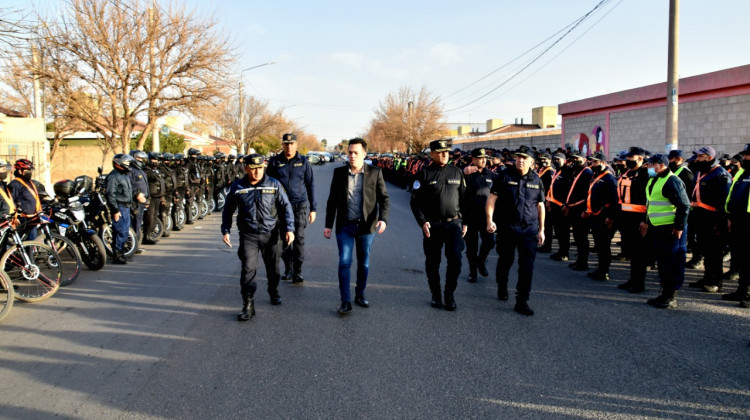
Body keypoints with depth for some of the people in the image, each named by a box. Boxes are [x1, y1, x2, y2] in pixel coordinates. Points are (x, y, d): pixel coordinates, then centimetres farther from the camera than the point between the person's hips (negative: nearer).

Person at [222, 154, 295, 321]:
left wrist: (289, 228, -5)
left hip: (270, 233, 1)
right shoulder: (237, 187, -2)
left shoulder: (274, 185, -3)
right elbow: (228, 210, 10)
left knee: (273, 268, 14)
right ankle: (248, 306, -5)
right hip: (248, 235, -1)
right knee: (248, 269, -10)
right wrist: (225, 231, 6)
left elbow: (286, 207, 2)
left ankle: (274, 293, 40)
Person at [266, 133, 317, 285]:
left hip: (300, 205, -1)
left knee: (299, 238, -6)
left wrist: (313, 208, 5)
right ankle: (288, 269, 24)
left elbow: (310, 185, 7)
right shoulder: (275, 162, 4)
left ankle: (297, 273, 0)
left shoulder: (303, 162, 3)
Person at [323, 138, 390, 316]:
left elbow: (384, 198, -1)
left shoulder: (375, 173, -2)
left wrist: (383, 219, -17)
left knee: (364, 263, 12)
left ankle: (360, 295, 29)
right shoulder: (339, 172, 2)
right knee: (344, 262, -5)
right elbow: (332, 200, 7)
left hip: (366, 226, 0)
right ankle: (345, 301, 2)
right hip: (345, 226, 0)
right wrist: (328, 225, 5)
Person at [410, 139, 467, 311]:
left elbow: (464, 199, 12)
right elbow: (415, 201, -2)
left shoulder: (457, 172, 7)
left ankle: (449, 295, 11)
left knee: (455, 260, -7)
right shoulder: (424, 174, -2)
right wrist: (422, 222, -13)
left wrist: (465, 222, 9)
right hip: (432, 226, -1)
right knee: (432, 263, 7)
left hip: (454, 224, 2)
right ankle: (436, 295, 24)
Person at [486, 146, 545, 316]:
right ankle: (502, 288, 39)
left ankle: (522, 301, 4)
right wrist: (490, 220, -15)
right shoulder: (505, 177, -1)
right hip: (506, 227, -1)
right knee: (505, 260, 13)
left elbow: (540, 206, 12)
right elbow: (492, 199, -4)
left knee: (527, 265, -2)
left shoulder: (536, 180, 7)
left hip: (529, 229, 2)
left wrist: (541, 229, 11)